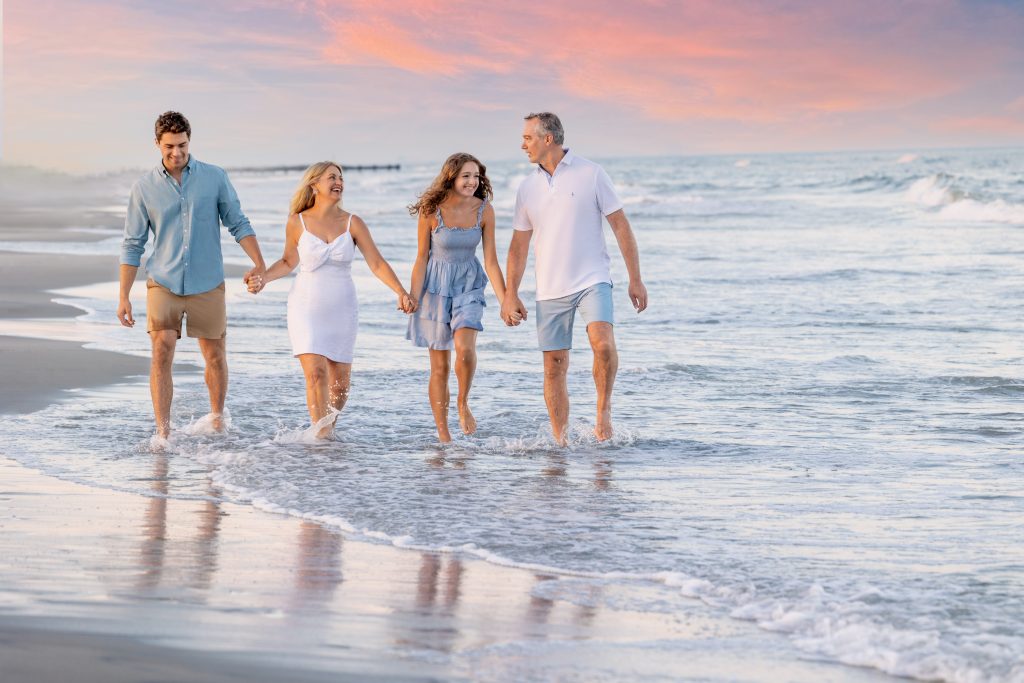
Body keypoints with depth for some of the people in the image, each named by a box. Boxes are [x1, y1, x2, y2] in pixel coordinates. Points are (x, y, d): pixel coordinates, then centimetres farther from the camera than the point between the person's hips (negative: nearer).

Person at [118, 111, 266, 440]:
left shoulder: (215, 178, -1)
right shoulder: (144, 188, -1)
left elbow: (238, 224, 4)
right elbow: (132, 245, 3)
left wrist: (259, 264, -10)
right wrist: (123, 297, -1)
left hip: (207, 286, 1)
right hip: (163, 285, -1)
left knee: (215, 357, 9)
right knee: (162, 353, -16)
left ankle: (217, 419, 31)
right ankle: (163, 432, -16)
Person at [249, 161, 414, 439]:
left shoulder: (352, 223, -2)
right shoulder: (298, 223, -2)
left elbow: (377, 264, -2)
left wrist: (401, 292, -14)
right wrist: (263, 277, -3)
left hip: (341, 310, 2)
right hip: (306, 308, -2)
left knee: (340, 382, 5)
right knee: (316, 374, -17)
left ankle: (328, 429, 28)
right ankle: (321, 433, -14)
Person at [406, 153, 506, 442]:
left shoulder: (484, 210, -6)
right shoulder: (431, 211, -12)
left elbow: (491, 260, -3)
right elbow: (421, 259, -5)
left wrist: (505, 301, -6)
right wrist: (412, 300, -8)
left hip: (469, 284, 1)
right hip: (436, 286, -1)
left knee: (465, 348, -25)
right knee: (440, 366, 3)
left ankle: (463, 403, 2)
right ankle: (443, 435, 10)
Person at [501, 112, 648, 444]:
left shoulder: (591, 174, -3)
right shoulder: (528, 187, 8)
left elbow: (621, 226, -1)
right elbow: (519, 245, 13)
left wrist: (635, 279, -4)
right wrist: (510, 295, 7)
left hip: (592, 280, -4)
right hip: (550, 289, 4)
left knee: (603, 344, -27)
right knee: (554, 366, 2)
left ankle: (604, 410, -8)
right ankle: (560, 441, 9)